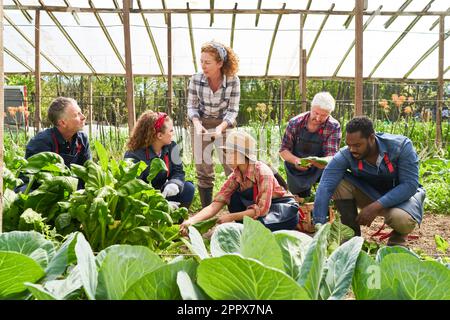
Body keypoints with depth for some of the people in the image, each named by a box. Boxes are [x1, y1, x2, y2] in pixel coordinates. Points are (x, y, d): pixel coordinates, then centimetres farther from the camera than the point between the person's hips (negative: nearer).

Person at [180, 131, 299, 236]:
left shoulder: (262, 172, -26)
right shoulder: (235, 177, -8)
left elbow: (262, 209, -28)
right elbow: (215, 204, -15)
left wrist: (231, 217, -28)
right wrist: (192, 221, -30)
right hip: (263, 208, 6)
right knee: (234, 198, -15)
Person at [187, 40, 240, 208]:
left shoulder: (233, 80, -18)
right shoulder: (196, 79, -14)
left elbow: (232, 110, -11)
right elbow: (192, 106, -3)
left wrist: (220, 128, -26)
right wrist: (197, 123, -20)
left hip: (225, 124, -1)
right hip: (201, 125, 1)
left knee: (232, 167, -3)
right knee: (203, 169, 5)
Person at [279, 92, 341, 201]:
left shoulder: (334, 127, -16)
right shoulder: (295, 123, -13)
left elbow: (331, 156, -22)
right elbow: (283, 150, -6)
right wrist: (295, 160, -28)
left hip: (318, 170, -1)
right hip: (295, 170, 1)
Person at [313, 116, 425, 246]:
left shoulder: (401, 146, -25)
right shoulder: (344, 156, -24)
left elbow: (410, 185, -26)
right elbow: (325, 188, -31)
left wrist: (375, 207, -36)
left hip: (403, 193, -2)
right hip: (370, 193, 2)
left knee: (401, 219, -37)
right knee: (340, 182, -25)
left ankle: (398, 237, 3)